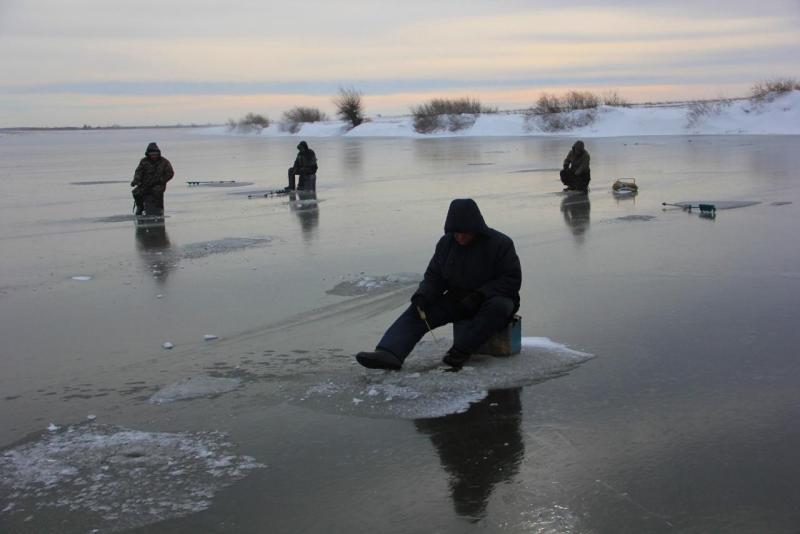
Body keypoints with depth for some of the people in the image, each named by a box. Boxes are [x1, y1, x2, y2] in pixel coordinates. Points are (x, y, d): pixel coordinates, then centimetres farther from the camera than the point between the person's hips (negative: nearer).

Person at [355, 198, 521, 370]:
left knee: (499, 306, -39)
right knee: (416, 312, -16)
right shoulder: (446, 243, 3)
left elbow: (512, 279, -13)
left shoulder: (500, 244, -11)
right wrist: (422, 295, -15)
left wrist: (479, 295, -25)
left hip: (493, 300, -4)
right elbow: (434, 276, 7)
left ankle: (461, 350, -40)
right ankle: (388, 354, -36)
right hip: (457, 301, 4)